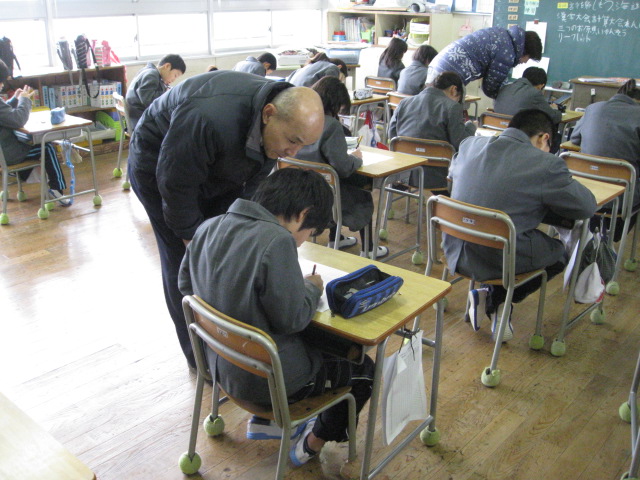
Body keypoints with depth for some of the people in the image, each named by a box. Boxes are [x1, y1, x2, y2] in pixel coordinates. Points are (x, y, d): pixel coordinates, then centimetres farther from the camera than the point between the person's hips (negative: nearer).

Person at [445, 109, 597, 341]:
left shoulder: (470, 145, 3)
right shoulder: (546, 164, -13)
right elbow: (587, 207, -5)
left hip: (455, 253, 6)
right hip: (500, 260, -6)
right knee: (560, 253, 23)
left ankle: (489, 298, 21)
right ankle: (494, 299, 13)